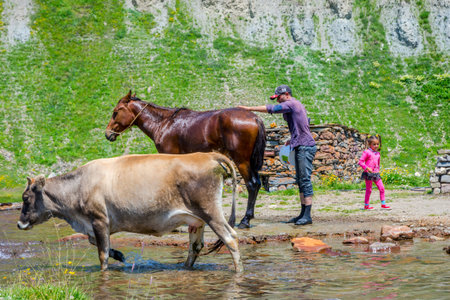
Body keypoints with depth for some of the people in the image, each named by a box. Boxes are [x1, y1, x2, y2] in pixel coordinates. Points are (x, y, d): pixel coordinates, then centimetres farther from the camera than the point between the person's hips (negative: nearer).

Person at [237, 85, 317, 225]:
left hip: (305, 147, -10)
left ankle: (307, 216, -14)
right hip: (301, 147, 10)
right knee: (301, 180, 11)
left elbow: (271, 109, -16)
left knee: (305, 179, -12)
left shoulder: (291, 104, -9)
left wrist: (249, 108, -12)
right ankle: (303, 214, 14)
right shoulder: (298, 105, 21)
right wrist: (293, 140, 18)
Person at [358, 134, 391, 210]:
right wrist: (367, 168, -21)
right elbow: (361, 162, -12)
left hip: (376, 174, 6)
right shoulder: (367, 152, -8)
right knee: (369, 190, 0)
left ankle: (383, 204, 9)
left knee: (381, 188, 1)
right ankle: (366, 205, 10)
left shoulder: (377, 153, 13)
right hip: (369, 174, -6)